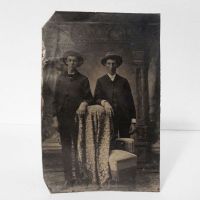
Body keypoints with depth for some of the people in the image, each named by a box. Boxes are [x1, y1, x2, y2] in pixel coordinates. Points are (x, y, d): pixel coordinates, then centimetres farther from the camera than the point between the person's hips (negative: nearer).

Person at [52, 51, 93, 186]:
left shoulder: (83, 79, 5)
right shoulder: (60, 79, 11)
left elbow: (89, 98, 6)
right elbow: (56, 99, 10)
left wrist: (84, 103, -17)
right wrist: (55, 117, 3)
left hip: (78, 118, -2)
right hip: (63, 118, 2)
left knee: (78, 147, 2)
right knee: (66, 148, 5)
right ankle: (68, 177, 13)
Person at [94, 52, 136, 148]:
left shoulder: (123, 81, 10)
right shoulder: (100, 81, 10)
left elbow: (130, 101, 8)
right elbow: (96, 98, 0)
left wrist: (133, 121, 3)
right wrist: (104, 102, -23)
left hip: (124, 119, 1)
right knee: (110, 145, -2)